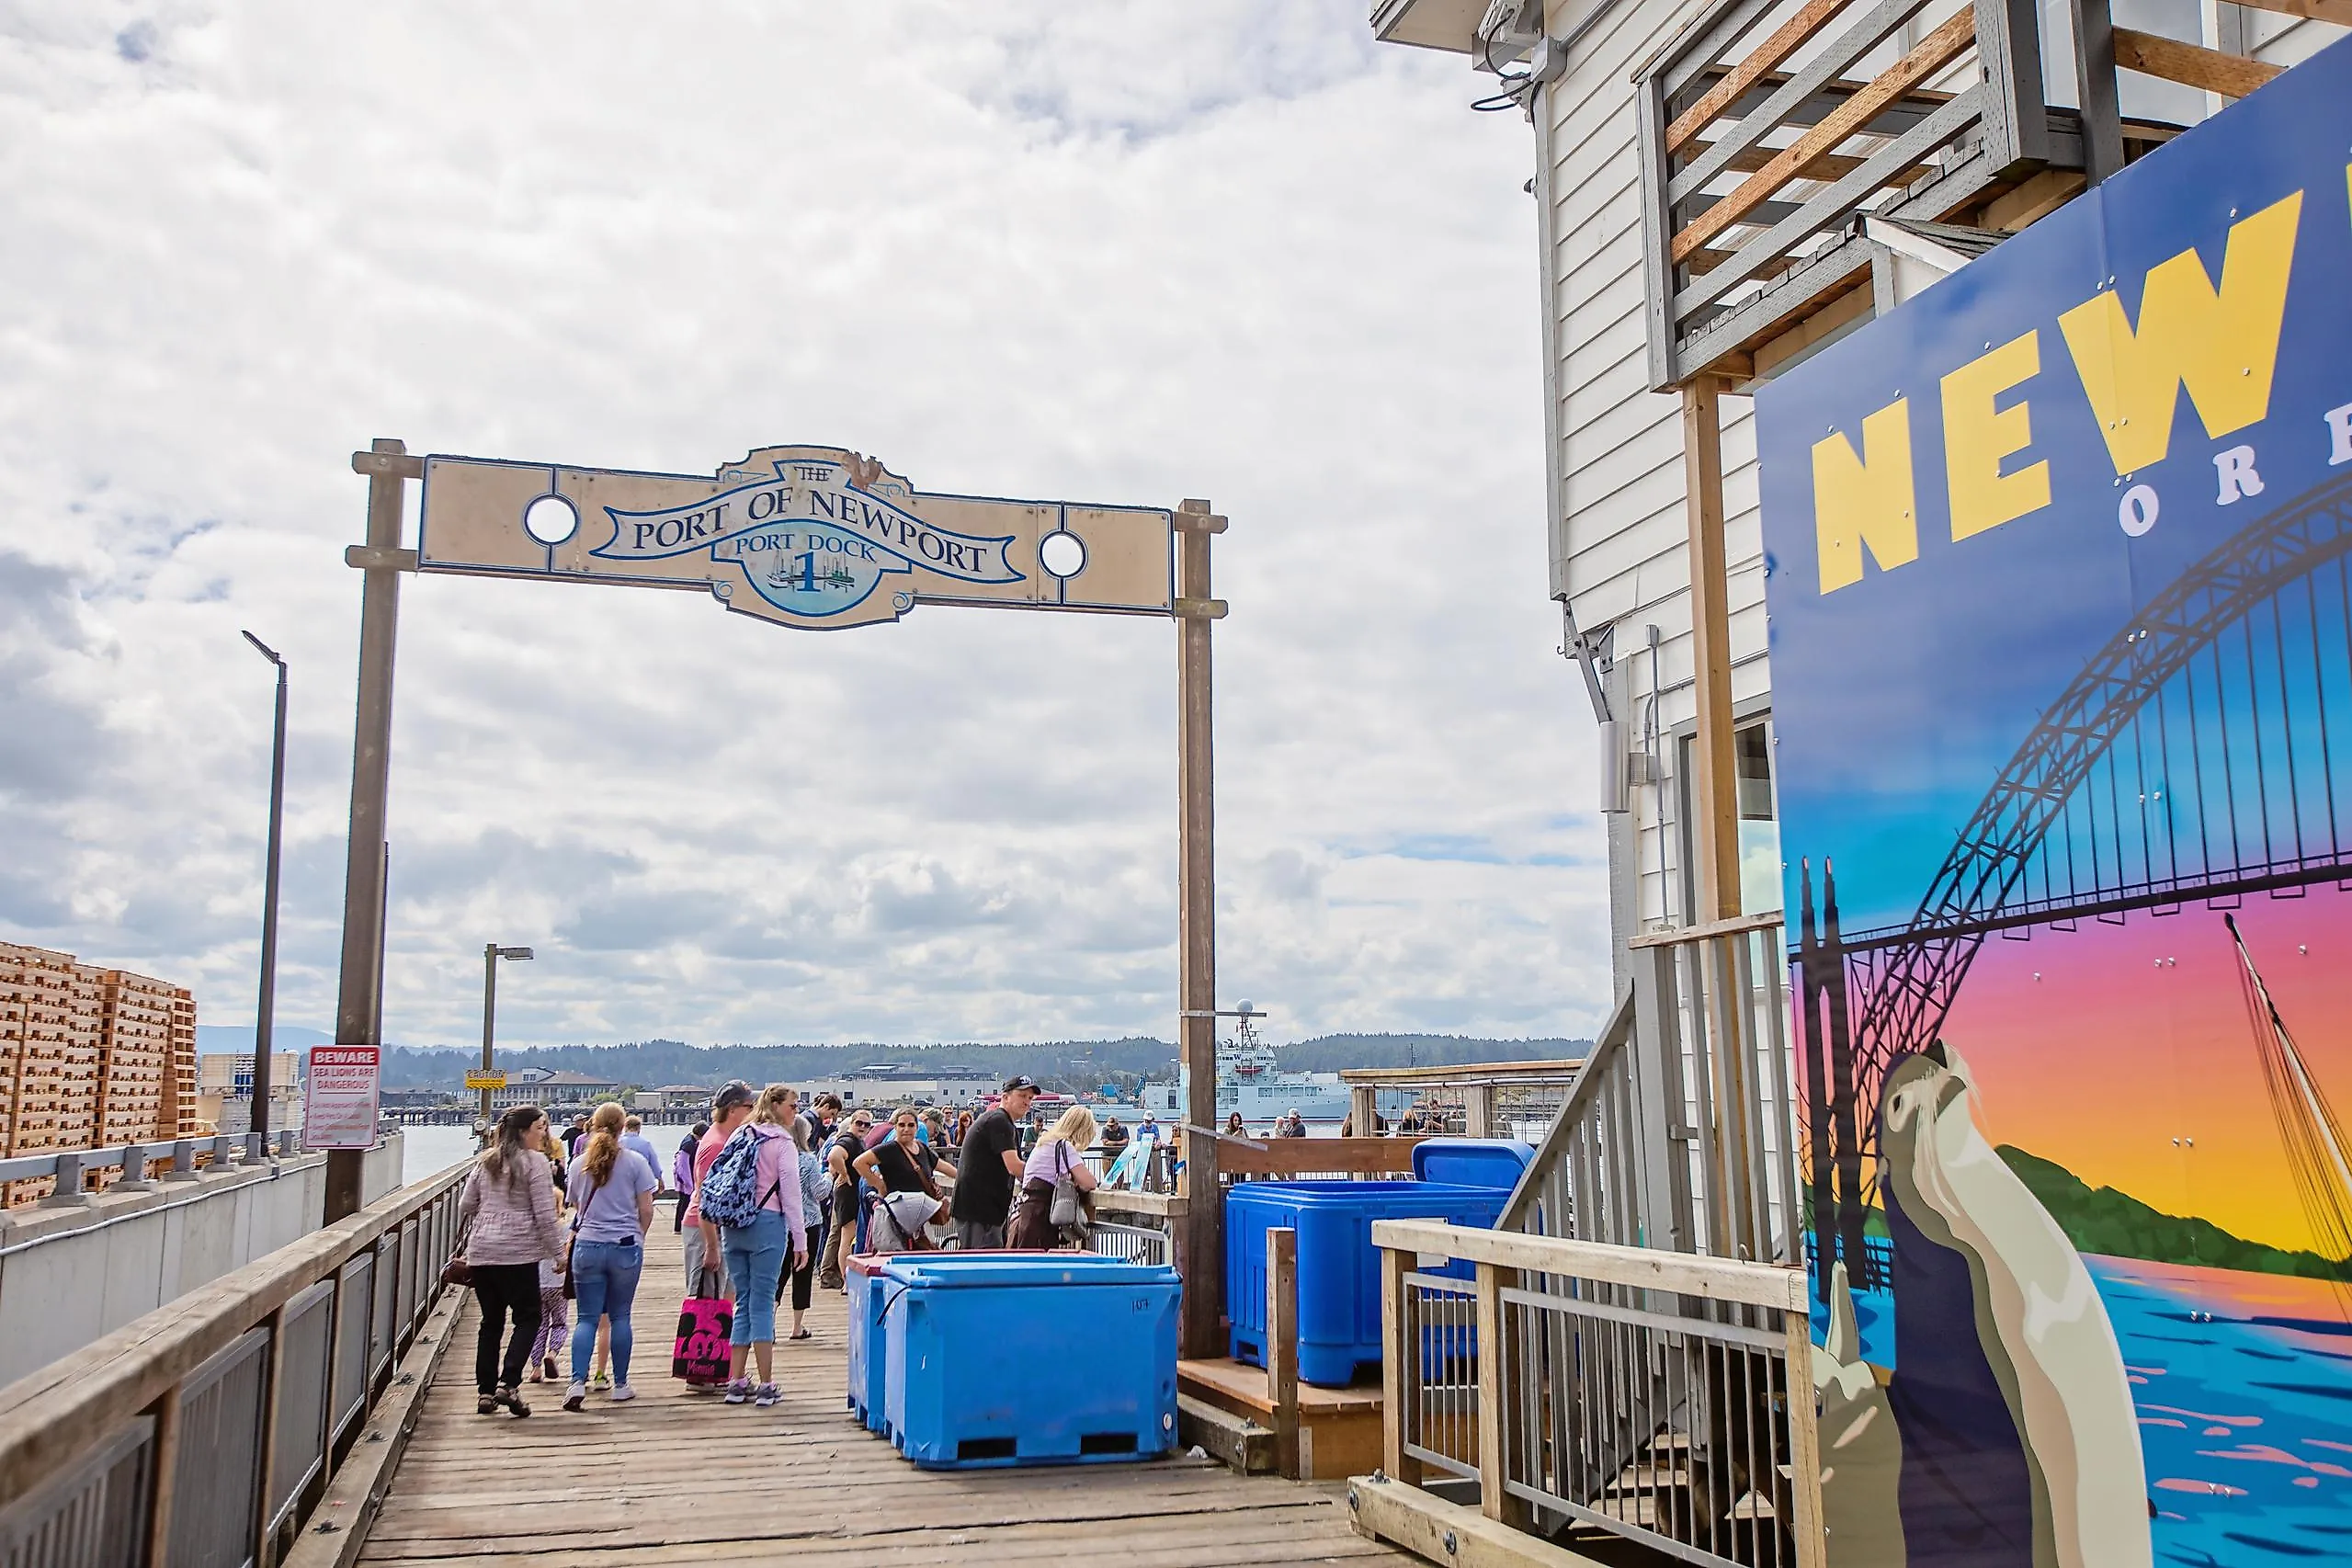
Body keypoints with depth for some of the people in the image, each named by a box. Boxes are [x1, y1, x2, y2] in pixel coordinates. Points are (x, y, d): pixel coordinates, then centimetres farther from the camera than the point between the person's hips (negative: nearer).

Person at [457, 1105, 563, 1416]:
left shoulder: (485, 1162, 13)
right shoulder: (535, 1162, -7)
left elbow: (465, 1207, 17)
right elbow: (545, 1214, -10)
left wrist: (469, 1243, 32)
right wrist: (557, 1251, -3)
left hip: (481, 1251, 6)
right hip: (518, 1252, -6)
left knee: (491, 1321, 12)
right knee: (527, 1317, 4)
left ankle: (486, 1392, 12)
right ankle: (507, 1384, -9)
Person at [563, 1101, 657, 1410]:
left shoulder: (579, 1163, 4)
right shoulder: (635, 1162, -4)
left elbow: (576, 1208, 15)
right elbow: (646, 1211, -3)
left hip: (587, 1246, 2)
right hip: (625, 1246, -1)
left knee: (587, 1318, 6)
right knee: (620, 1317, 8)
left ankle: (578, 1383, -8)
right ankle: (620, 1386, 14)